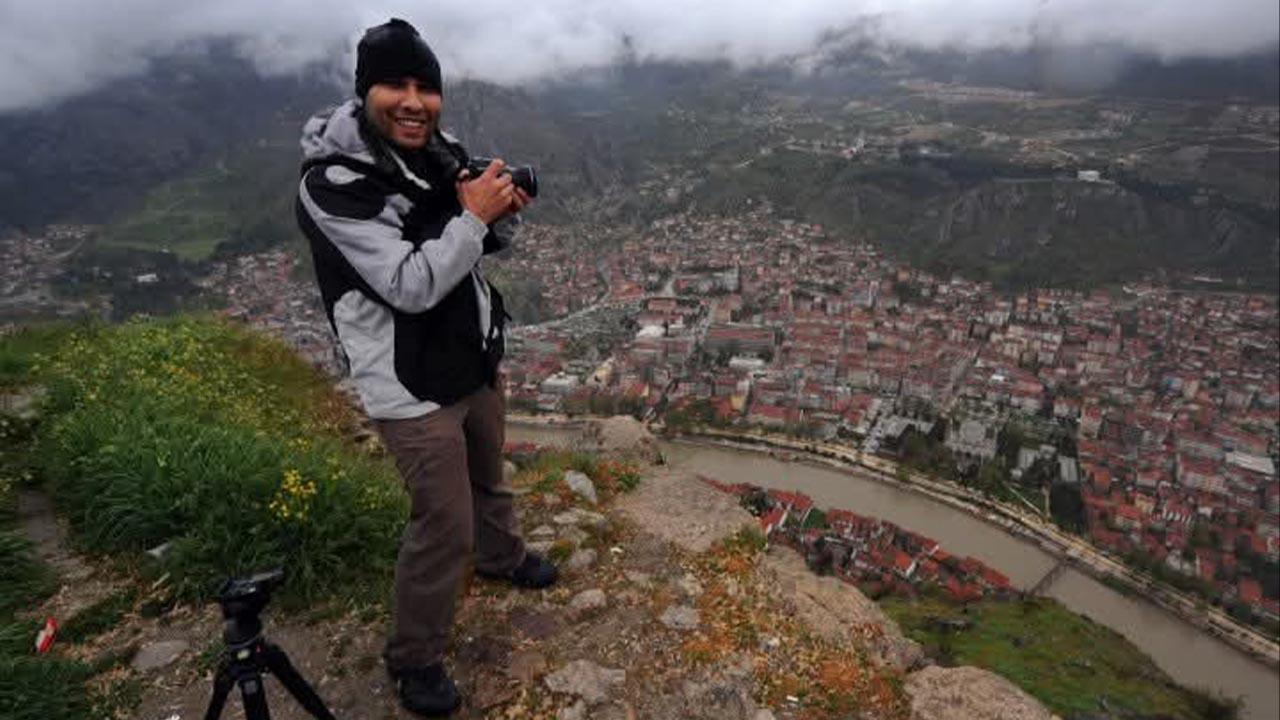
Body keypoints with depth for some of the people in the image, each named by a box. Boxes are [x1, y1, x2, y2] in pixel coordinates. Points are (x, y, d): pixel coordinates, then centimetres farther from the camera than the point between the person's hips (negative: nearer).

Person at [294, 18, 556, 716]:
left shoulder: (440, 152, 0)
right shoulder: (333, 182, -22)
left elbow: (485, 245, 11)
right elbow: (412, 286, -28)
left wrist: (503, 211, -10)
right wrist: (473, 215, -25)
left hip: (474, 361, 8)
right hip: (413, 387, -7)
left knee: (487, 475, 28)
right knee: (445, 526, 1)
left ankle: (501, 555, 58)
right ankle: (413, 659, 26)